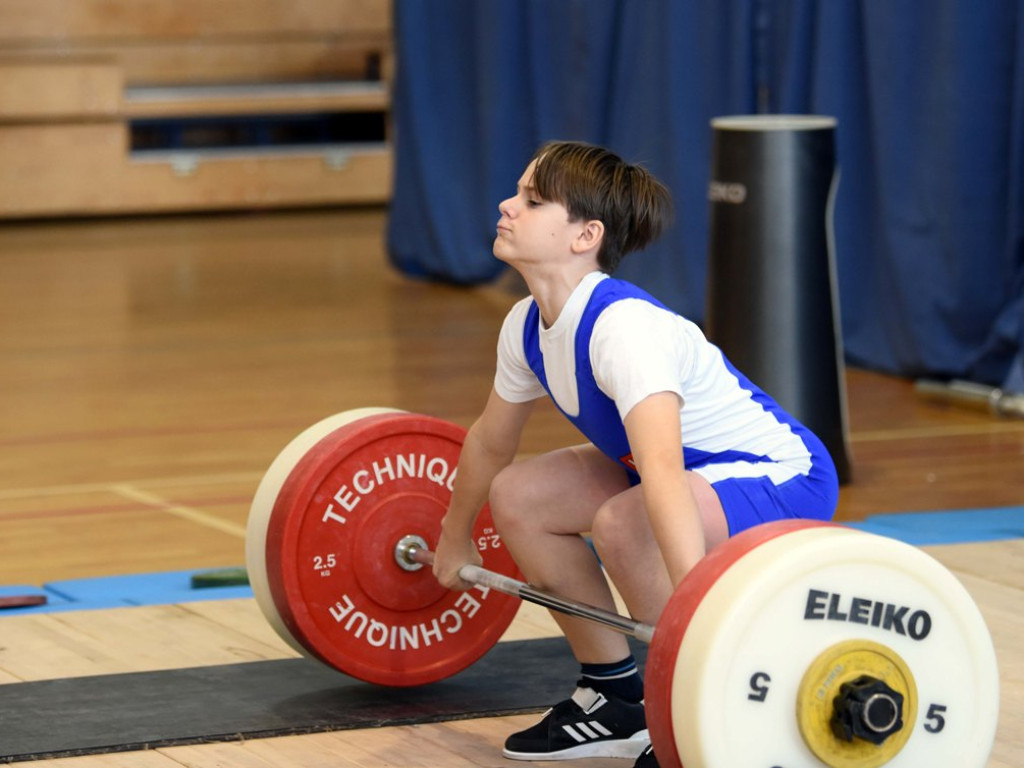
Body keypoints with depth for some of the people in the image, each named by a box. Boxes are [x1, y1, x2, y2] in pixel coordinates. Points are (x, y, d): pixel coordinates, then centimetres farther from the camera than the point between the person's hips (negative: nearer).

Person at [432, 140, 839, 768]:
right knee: (517, 497, 3)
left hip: (781, 480, -9)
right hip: (700, 470, 9)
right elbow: (491, 440, 16)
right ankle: (618, 699, 14)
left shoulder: (624, 326, -32)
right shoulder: (528, 327, -4)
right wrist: (455, 542, 27)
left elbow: (662, 472, -46)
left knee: (621, 523, -34)